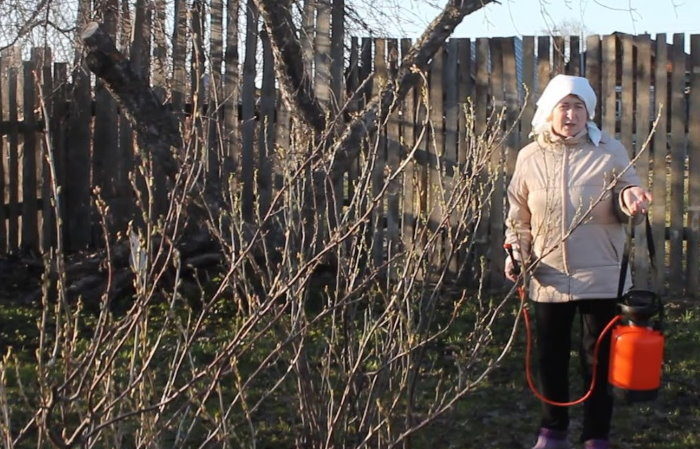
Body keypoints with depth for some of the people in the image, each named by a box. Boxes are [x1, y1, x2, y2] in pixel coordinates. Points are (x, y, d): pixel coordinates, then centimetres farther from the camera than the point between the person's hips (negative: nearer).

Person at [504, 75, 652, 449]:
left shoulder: (609, 151, -2)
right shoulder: (530, 157, 4)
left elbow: (623, 203, 3)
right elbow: (518, 215, 11)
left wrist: (630, 198, -20)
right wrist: (516, 252, -2)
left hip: (600, 276, -2)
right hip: (549, 277, 2)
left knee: (599, 357, 5)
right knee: (550, 355, 12)